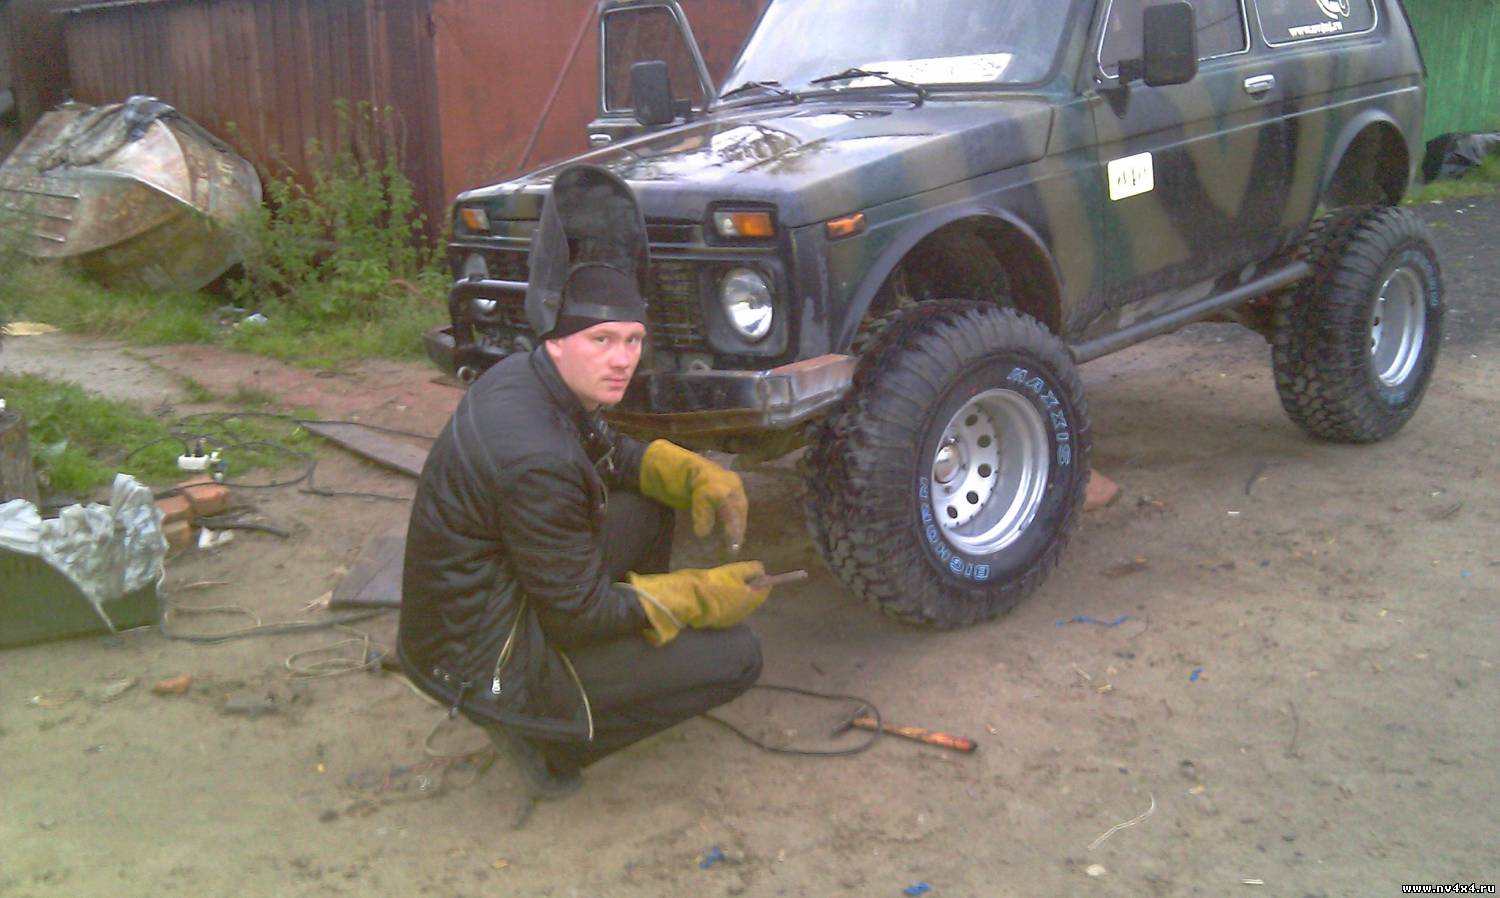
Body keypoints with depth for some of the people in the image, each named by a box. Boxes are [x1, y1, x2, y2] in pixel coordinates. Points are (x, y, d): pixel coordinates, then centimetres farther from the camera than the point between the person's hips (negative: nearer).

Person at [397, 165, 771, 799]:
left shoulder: (519, 378, -5)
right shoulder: (534, 459, -32)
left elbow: (612, 455, 14)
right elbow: (580, 614, -23)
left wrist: (697, 474, -4)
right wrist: (707, 596, -12)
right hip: (481, 665, -9)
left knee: (648, 505, 10)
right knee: (737, 657, -9)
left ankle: (643, 642, 17)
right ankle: (548, 738, -1)